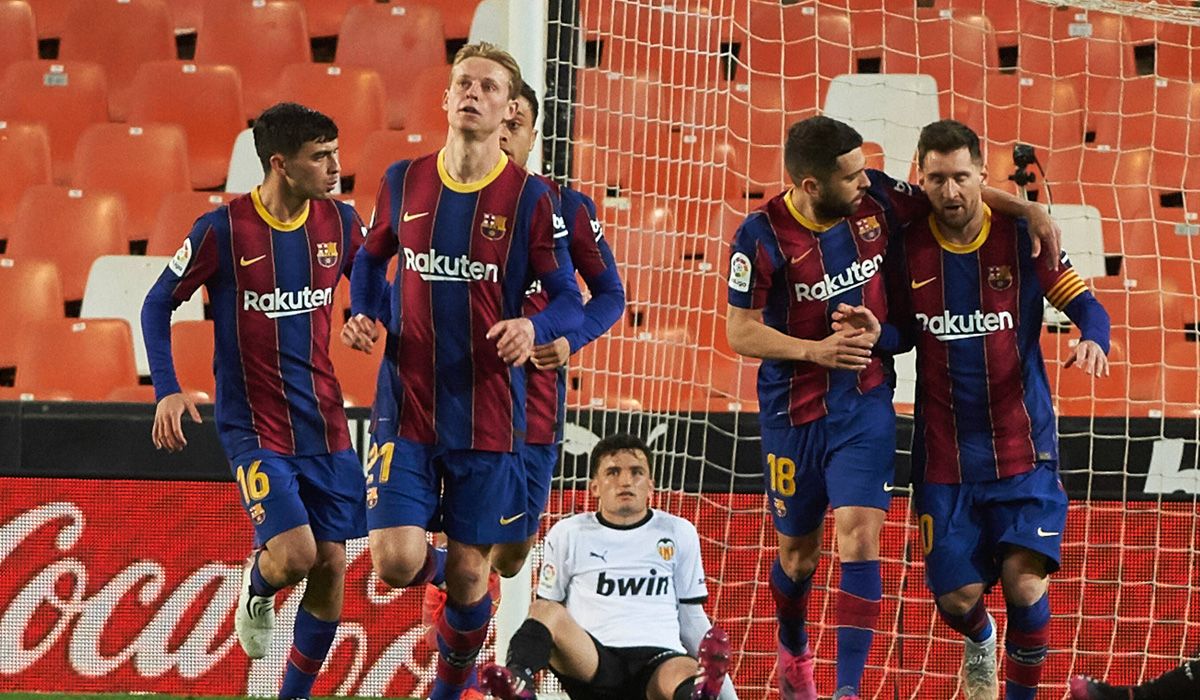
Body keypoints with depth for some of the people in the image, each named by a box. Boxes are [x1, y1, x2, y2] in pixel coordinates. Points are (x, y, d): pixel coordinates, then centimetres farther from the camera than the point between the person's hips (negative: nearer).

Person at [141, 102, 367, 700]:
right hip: (253, 424, -5)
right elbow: (158, 304, -2)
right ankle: (256, 590, 18)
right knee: (294, 553, -19)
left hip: (325, 422, 5)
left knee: (330, 566, 2)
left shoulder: (340, 223, 1)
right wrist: (167, 390, -11)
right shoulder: (223, 230, -12)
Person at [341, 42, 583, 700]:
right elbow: (372, 258, 20)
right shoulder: (403, 181, 3)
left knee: (468, 572, 5)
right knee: (396, 561, -11)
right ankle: (437, 564, 27)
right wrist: (362, 314, 1)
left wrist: (534, 328, -24)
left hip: (488, 416, -1)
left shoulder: (531, 198, -5)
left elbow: (569, 299, -3)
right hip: (406, 405, 1)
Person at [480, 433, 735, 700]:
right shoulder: (567, 535, 15)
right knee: (545, 610, -31)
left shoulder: (679, 534, 19)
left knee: (687, 675, -36)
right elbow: (545, 609, 19)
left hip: (659, 659, 0)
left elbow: (691, 617, 22)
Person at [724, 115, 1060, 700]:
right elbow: (741, 332, -12)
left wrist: (1028, 211, -3)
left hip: (865, 404, 1)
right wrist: (816, 350, -23)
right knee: (798, 549, 14)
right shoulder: (761, 236, -18)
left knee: (859, 536, -14)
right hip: (793, 411, -1)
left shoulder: (875, 199, -8)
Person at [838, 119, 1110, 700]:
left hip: (1022, 444, -1)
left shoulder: (1021, 238, -7)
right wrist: (875, 333, -12)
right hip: (945, 451, 2)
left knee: (1024, 581, -14)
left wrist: (1093, 340, -27)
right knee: (957, 595, 1)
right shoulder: (907, 248, -2)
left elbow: (1085, 305, -5)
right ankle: (980, 646, 39)